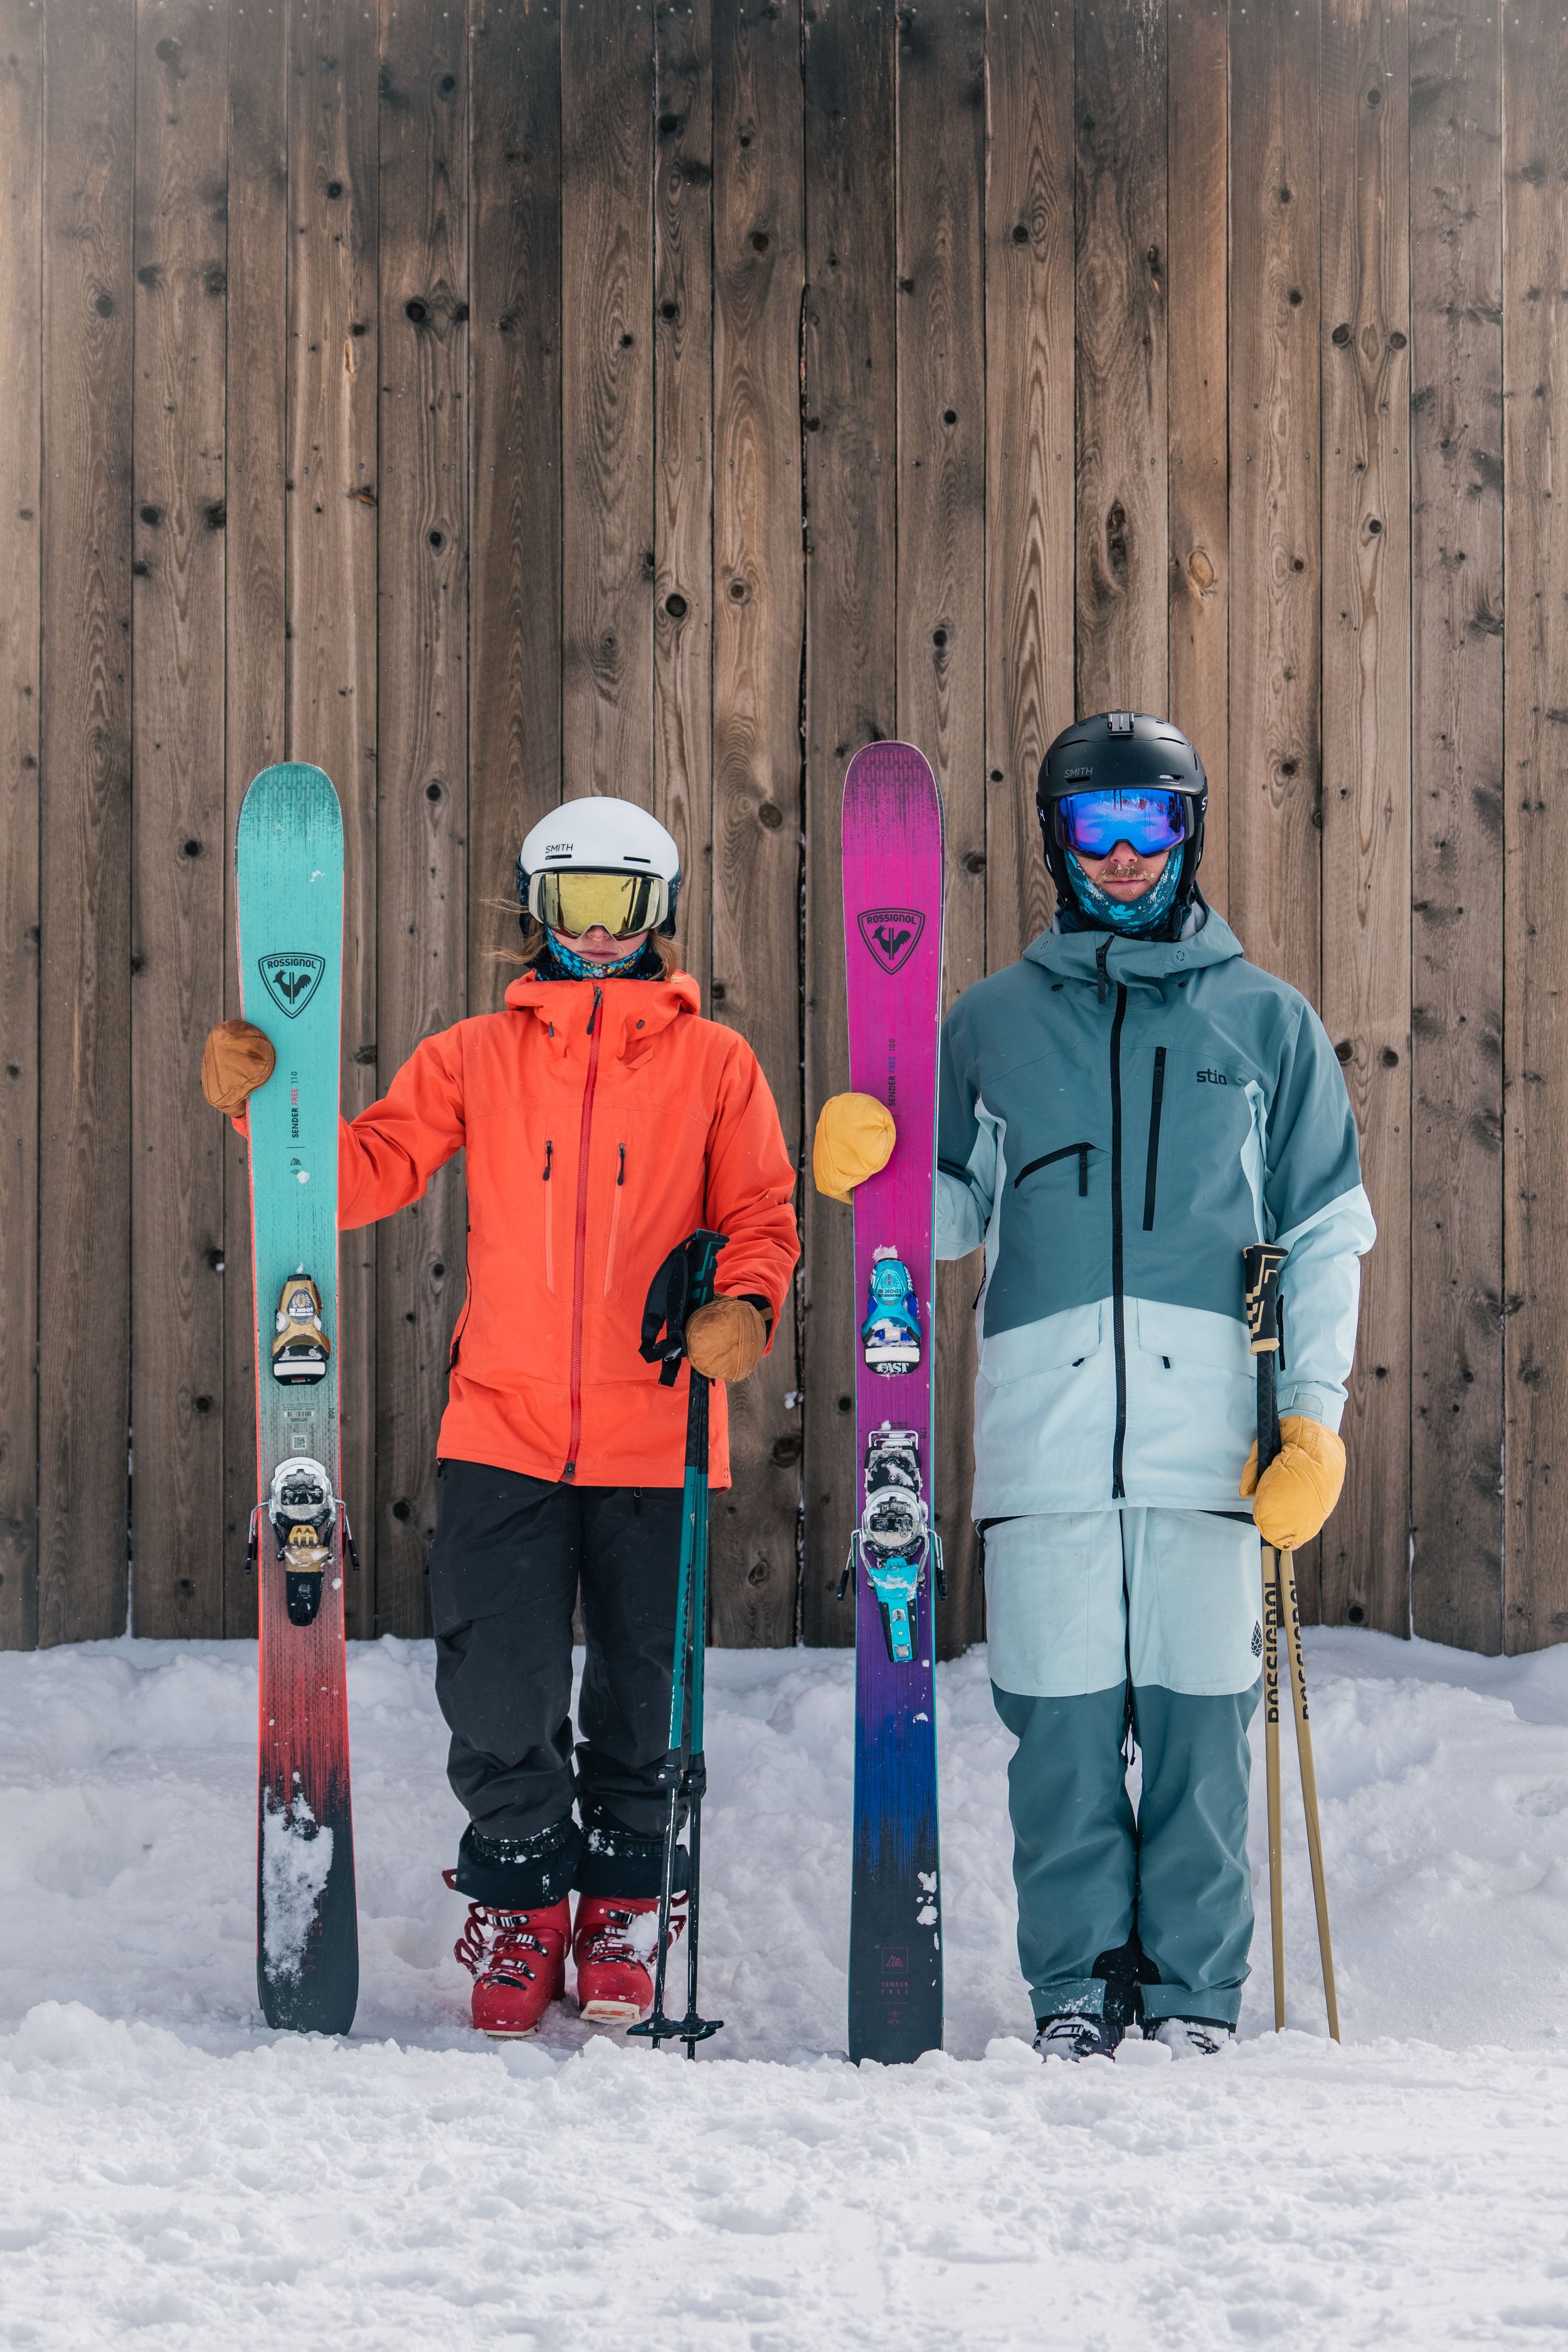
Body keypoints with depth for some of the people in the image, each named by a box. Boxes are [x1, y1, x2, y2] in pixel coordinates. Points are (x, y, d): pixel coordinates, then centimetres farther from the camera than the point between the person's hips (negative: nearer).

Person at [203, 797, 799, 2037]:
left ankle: (624, 1900, 29)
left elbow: (761, 1215, 1)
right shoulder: (475, 1057, 9)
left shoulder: (714, 1062, 6)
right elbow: (366, 1172, 5)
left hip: (655, 1434, 0)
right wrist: (264, 1102, -11)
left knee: (643, 1691, 9)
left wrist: (745, 1305, -19)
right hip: (505, 1426, 1)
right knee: (497, 1695, -2)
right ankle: (521, 1899, 20)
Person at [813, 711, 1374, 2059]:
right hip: (1045, 1426, 1)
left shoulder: (1266, 1023, 12)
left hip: (1209, 1428, -1)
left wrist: (1314, 1418, -1)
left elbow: (1325, 1234, 10)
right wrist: (865, 1166, -3)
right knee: (1060, 1722, 0)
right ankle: (1077, 1985, 10)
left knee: (1198, 1719, -2)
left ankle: (1195, 1995, 7)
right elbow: (956, 1214, 18)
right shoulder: (992, 1023, 15)